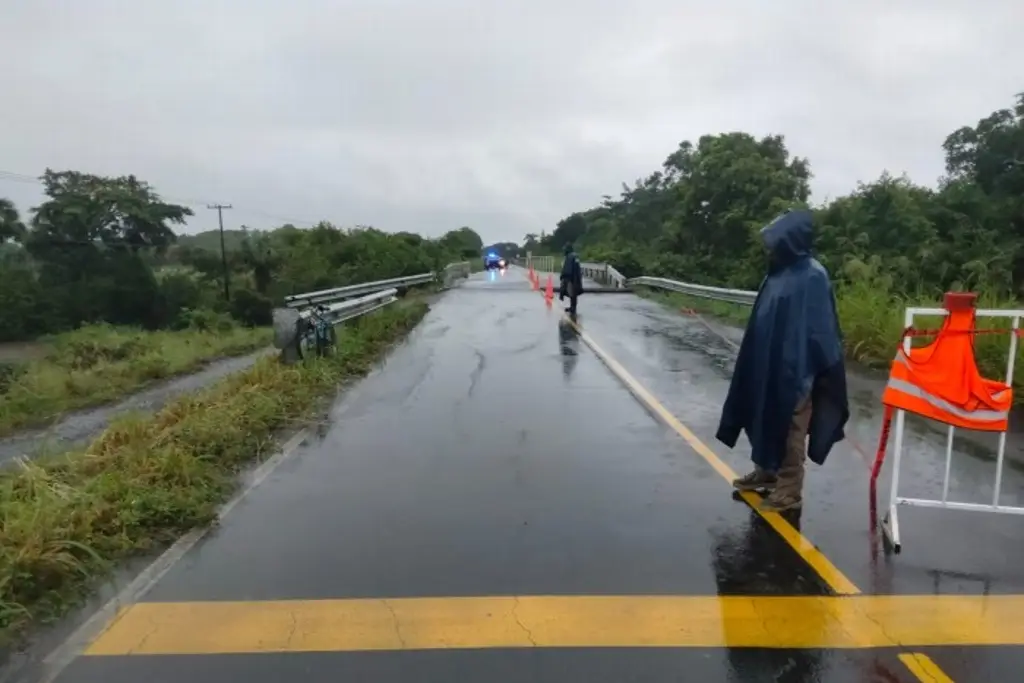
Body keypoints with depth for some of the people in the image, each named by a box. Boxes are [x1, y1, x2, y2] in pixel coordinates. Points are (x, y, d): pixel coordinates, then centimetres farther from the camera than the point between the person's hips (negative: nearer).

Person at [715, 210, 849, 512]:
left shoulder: (812, 276, -16)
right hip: (768, 365, 8)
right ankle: (766, 472, 35)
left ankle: (790, 490, 16)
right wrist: (758, 360, 14)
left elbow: (819, 329, -18)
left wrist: (810, 370, -19)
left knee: (789, 430, 3)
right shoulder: (780, 272, 8)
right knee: (766, 422, 18)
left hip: (794, 369, -8)